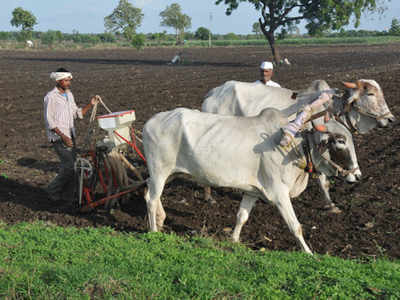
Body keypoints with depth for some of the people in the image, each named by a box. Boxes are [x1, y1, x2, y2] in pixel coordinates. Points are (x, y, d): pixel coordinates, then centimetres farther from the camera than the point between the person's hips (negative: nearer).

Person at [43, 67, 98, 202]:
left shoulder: (69, 95, 12)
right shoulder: (51, 97, -12)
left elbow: (77, 113, 15)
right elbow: (49, 121, -15)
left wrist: (90, 104, 0)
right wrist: (63, 136, -20)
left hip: (70, 135, 8)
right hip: (58, 137, -8)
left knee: (70, 166, 8)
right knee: (69, 166, -13)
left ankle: (67, 196, 18)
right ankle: (53, 190, 6)